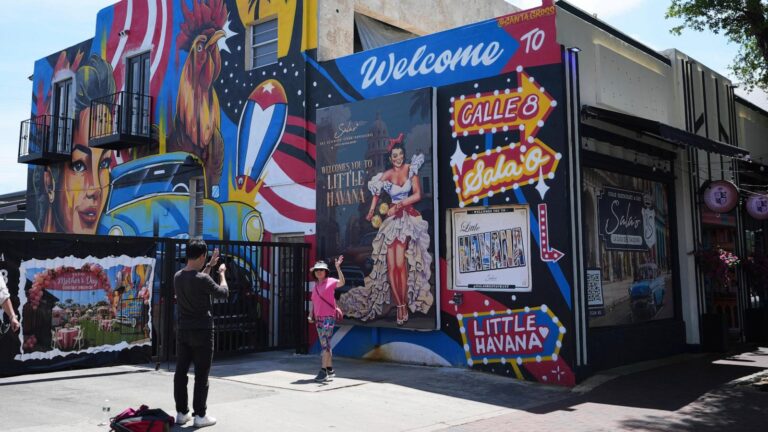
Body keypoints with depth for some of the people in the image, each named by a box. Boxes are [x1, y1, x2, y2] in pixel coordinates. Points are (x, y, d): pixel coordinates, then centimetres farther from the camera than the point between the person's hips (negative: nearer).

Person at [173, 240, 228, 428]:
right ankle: (200, 415, 5)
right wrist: (221, 273, 12)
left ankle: (181, 412, 17)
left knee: (180, 373, 10)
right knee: (201, 375, 1)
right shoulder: (203, 279, -18)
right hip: (202, 331, -6)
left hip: (183, 331, 7)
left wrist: (209, 266, 27)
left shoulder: (178, 277, 3)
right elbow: (223, 292, -4)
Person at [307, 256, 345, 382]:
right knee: (325, 344, 12)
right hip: (318, 319, 7)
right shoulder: (315, 286, 15)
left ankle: (323, 371, -12)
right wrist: (310, 315, 7)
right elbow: (313, 302, 18)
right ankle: (330, 369, 20)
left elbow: (342, 283, -23)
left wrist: (338, 267, -30)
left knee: (325, 344, -12)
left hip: (329, 318, -7)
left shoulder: (330, 281, -4)